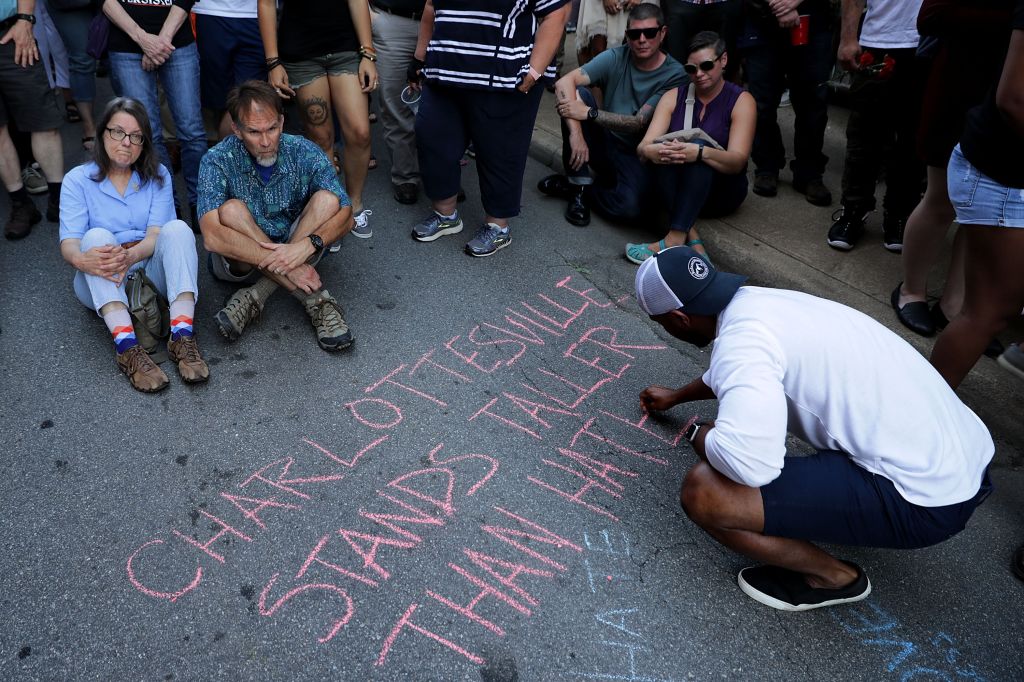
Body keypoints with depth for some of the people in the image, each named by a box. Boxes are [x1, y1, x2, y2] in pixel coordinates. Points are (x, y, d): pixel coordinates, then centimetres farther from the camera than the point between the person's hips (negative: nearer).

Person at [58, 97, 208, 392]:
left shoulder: (157, 176, 10)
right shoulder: (78, 180, 5)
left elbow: (157, 233, -6)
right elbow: (69, 242, -9)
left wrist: (132, 255, -30)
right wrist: (82, 259, -36)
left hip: (151, 270, 1)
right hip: (101, 282, -1)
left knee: (178, 228, -25)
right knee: (97, 236, -30)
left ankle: (182, 335, -42)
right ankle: (126, 346, -48)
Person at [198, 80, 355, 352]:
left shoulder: (305, 153, -11)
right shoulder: (218, 161, -17)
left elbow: (345, 217, -17)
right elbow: (212, 237, -30)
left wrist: (307, 245, -37)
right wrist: (282, 263, -38)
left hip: (297, 251, 2)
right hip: (239, 260, -2)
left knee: (326, 199, -21)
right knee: (231, 210, -30)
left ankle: (255, 297, -25)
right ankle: (314, 299, -29)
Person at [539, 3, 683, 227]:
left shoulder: (674, 74, -13)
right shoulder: (615, 58, -7)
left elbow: (639, 123, -20)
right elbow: (564, 82, -20)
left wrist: (589, 113, -29)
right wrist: (576, 133, -34)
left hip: (635, 156, -2)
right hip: (604, 142, 3)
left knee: (628, 205, -34)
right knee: (577, 94, -23)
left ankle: (571, 187, -2)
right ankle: (579, 184, -11)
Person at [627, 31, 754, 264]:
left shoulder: (741, 101, -5)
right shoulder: (673, 97, 4)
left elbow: (737, 162, -19)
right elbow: (643, 146, -10)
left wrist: (700, 153, -40)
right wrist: (650, 151, -36)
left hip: (721, 190, -2)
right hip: (676, 188, 2)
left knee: (699, 144, -31)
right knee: (666, 149, -29)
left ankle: (676, 237, -40)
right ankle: (691, 236, -39)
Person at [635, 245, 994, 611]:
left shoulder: (742, 338, -21)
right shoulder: (757, 299, 8)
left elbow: (748, 462, -34)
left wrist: (699, 435, -11)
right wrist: (675, 396, 48)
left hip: (926, 501, -10)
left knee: (703, 492, -19)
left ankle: (832, 576, 4)